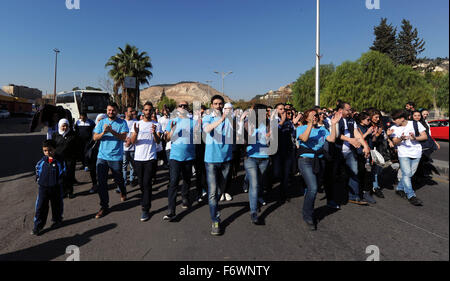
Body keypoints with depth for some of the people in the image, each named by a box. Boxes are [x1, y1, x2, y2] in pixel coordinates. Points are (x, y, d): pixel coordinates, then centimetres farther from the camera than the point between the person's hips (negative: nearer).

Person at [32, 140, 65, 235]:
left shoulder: (59, 161, -9)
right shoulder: (41, 161, -1)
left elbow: (62, 172, -1)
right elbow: (38, 171, 13)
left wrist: (58, 182, -4)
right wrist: (38, 180, 5)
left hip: (56, 188, -1)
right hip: (43, 188, 1)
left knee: (57, 205, 14)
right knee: (40, 206, 2)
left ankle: (57, 220, 35)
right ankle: (37, 226, 13)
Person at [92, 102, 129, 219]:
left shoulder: (122, 123, -1)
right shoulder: (102, 122, 8)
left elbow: (123, 137, -13)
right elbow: (95, 137, 2)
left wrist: (111, 131, -26)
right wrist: (103, 133, -18)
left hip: (116, 157, -2)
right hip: (102, 156, 3)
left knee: (118, 179, 13)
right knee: (101, 182, 1)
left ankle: (123, 192, 47)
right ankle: (104, 207, 12)